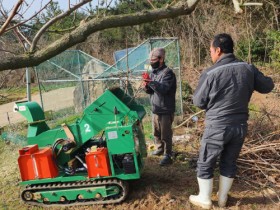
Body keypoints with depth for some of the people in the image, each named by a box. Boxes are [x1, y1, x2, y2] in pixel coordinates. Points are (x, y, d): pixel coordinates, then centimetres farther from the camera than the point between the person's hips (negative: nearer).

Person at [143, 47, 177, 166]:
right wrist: (147, 86, -9)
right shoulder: (153, 72, 12)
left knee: (166, 134, -2)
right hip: (155, 109, 8)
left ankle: (168, 155, 8)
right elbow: (150, 91, 12)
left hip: (165, 110, -8)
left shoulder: (168, 72, -14)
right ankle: (160, 148, 38)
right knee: (156, 132, 20)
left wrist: (151, 82, -36)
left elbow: (164, 89, -27)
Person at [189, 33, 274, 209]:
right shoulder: (249, 69, -4)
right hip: (240, 127, 5)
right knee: (229, 163, 21)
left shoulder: (210, 73, -17)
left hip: (217, 127, -4)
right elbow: (268, 86, 11)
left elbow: (198, 102, -7)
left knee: (205, 164, 14)